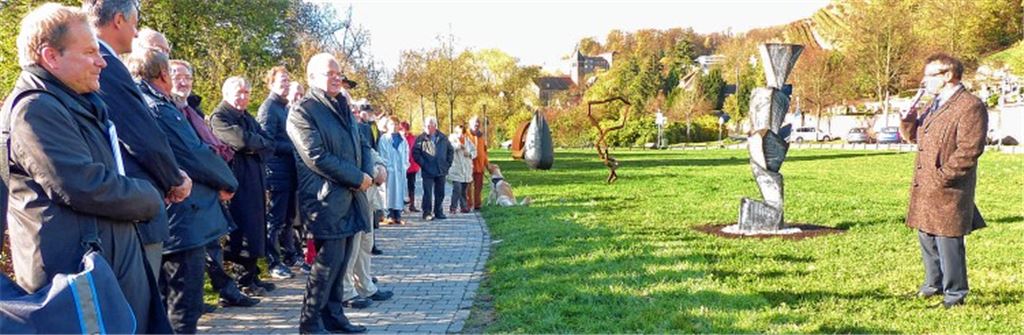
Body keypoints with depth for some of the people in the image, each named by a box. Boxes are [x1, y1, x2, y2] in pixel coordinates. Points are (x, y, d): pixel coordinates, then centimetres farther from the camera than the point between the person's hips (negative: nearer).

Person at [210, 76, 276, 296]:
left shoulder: (248, 118, 21)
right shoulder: (219, 117, -4)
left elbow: (269, 144, 10)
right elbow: (242, 140, -21)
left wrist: (254, 146, -9)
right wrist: (260, 142, -3)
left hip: (255, 181, 8)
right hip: (237, 181, -8)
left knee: (255, 228, 10)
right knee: (242, 230, -7)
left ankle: (252, 276, 17)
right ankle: (245, 280, 0)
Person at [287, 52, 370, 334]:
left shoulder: (343, 107, 18)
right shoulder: (302, 111, -9)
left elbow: (362, 144, 18)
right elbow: (317, 157, -17)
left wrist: (368, 174, -2)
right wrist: (358, 178, -14)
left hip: (350, 196, 8)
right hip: (326, 198, -8)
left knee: (341, 259, 10)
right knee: (329, 260, -7)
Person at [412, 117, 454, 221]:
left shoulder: (443, 138, 6)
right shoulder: (421, 139, -5)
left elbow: (450, 150, 14)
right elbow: (415, 153, -5)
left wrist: (448, 163, 7)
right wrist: (423, 164, -9)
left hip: (441, 170, 4)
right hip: (427, 172, -4)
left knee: (440, 193, 10)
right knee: (428, 193, -4)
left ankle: (438, 212, 21)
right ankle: (427, 213, 4)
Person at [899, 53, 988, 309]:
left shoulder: (970, 106, -12)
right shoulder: (935, 105, 17)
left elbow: (969, 149, -19)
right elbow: (913, 135, 24)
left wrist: (943, 176, -20)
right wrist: (908, 119, 3)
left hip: (948, 190, -9)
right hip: (924, 187, 9)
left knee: (948, 240, -4)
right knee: (926, 236, 17)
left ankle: (955, 293, 7)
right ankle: (934, 285, 32)